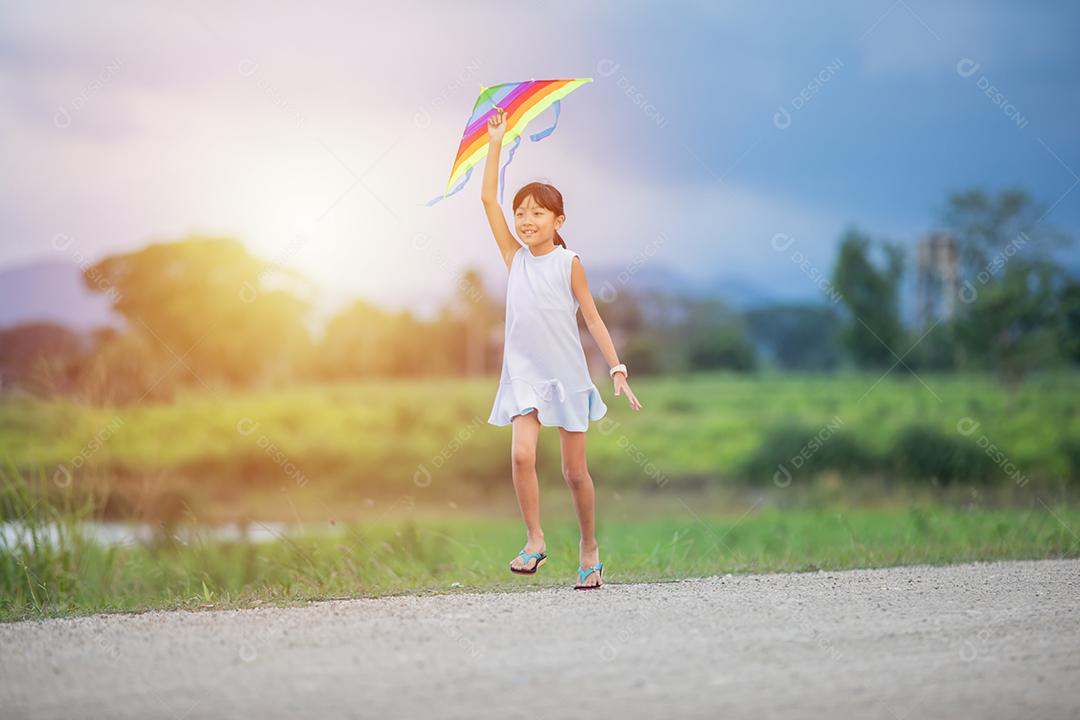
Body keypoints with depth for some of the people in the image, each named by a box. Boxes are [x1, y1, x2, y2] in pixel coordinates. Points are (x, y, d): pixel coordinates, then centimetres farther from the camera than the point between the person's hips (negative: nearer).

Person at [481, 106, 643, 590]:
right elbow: (488, 199, 1)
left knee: (574, 470, 5)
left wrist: (618, 372, -7)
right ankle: (535, 541, -8)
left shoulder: (568, 263, -3)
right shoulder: (515, 257, 4)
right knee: (522, 455, -19)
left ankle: (589, 549, 20)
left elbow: (592, 318, -2)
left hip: (567, 373, -2)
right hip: (524, 374, 2)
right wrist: (495, 143, -1)